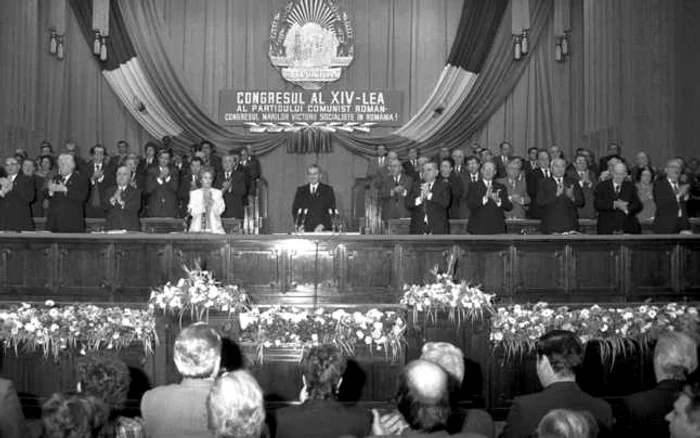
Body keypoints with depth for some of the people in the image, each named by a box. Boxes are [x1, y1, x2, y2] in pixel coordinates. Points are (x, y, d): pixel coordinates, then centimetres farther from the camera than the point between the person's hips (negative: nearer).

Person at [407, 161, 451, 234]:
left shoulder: (443, 186, 6)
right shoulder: (416, 185, 15)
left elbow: (446, 203, -12)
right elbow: (407, 204, 5)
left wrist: (429, 194, -14)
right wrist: (420, 199, -13)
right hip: (418, 228, 2)